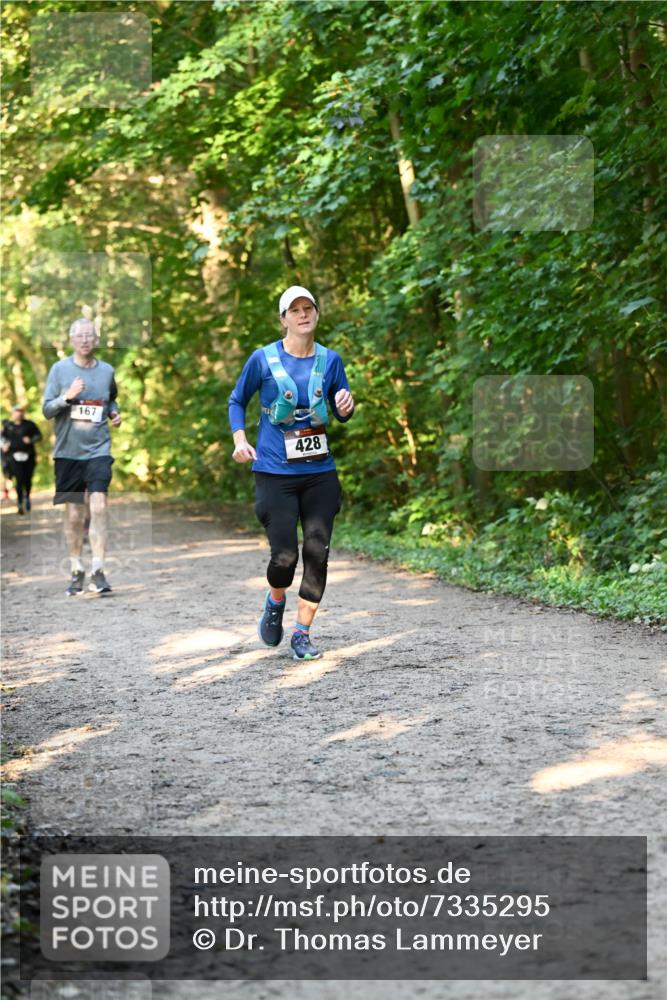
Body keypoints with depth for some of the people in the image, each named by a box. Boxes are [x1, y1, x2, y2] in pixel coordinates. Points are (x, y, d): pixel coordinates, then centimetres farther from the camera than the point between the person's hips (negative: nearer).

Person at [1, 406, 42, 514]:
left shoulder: (29, 425, 3)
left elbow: (38, 435, 5)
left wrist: (31, 440, -13)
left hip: (28, 455, 1)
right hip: (14, 456, -1)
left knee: (28, 479, 5)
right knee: (19, 479, -11)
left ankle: (27, 497, 35)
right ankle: (20, 504, -6)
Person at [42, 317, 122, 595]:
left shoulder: (107, 371, 6)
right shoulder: (60, 369, 0)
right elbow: (46, 409, -1)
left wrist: (114, 413, 4)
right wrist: (67, 397, -19)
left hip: (98, 449, 0)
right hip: (67, 450, 0)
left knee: (98, 506, -15)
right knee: (73, 514, 5)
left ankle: (98, 571, -13)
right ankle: (77, 572, 18)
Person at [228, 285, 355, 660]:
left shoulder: (330, 359, 4)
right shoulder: (264, 359, -4)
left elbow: (343, 414, 14)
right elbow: (237, 401, 9)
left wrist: (346, 407, -10)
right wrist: (240, 439, -7)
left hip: (320, 473, 3)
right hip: (275, 473, -3)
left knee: (317, 553, -2)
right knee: (285, 556, -9)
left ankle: (302, 633, 11)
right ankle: (275, 603, 25)